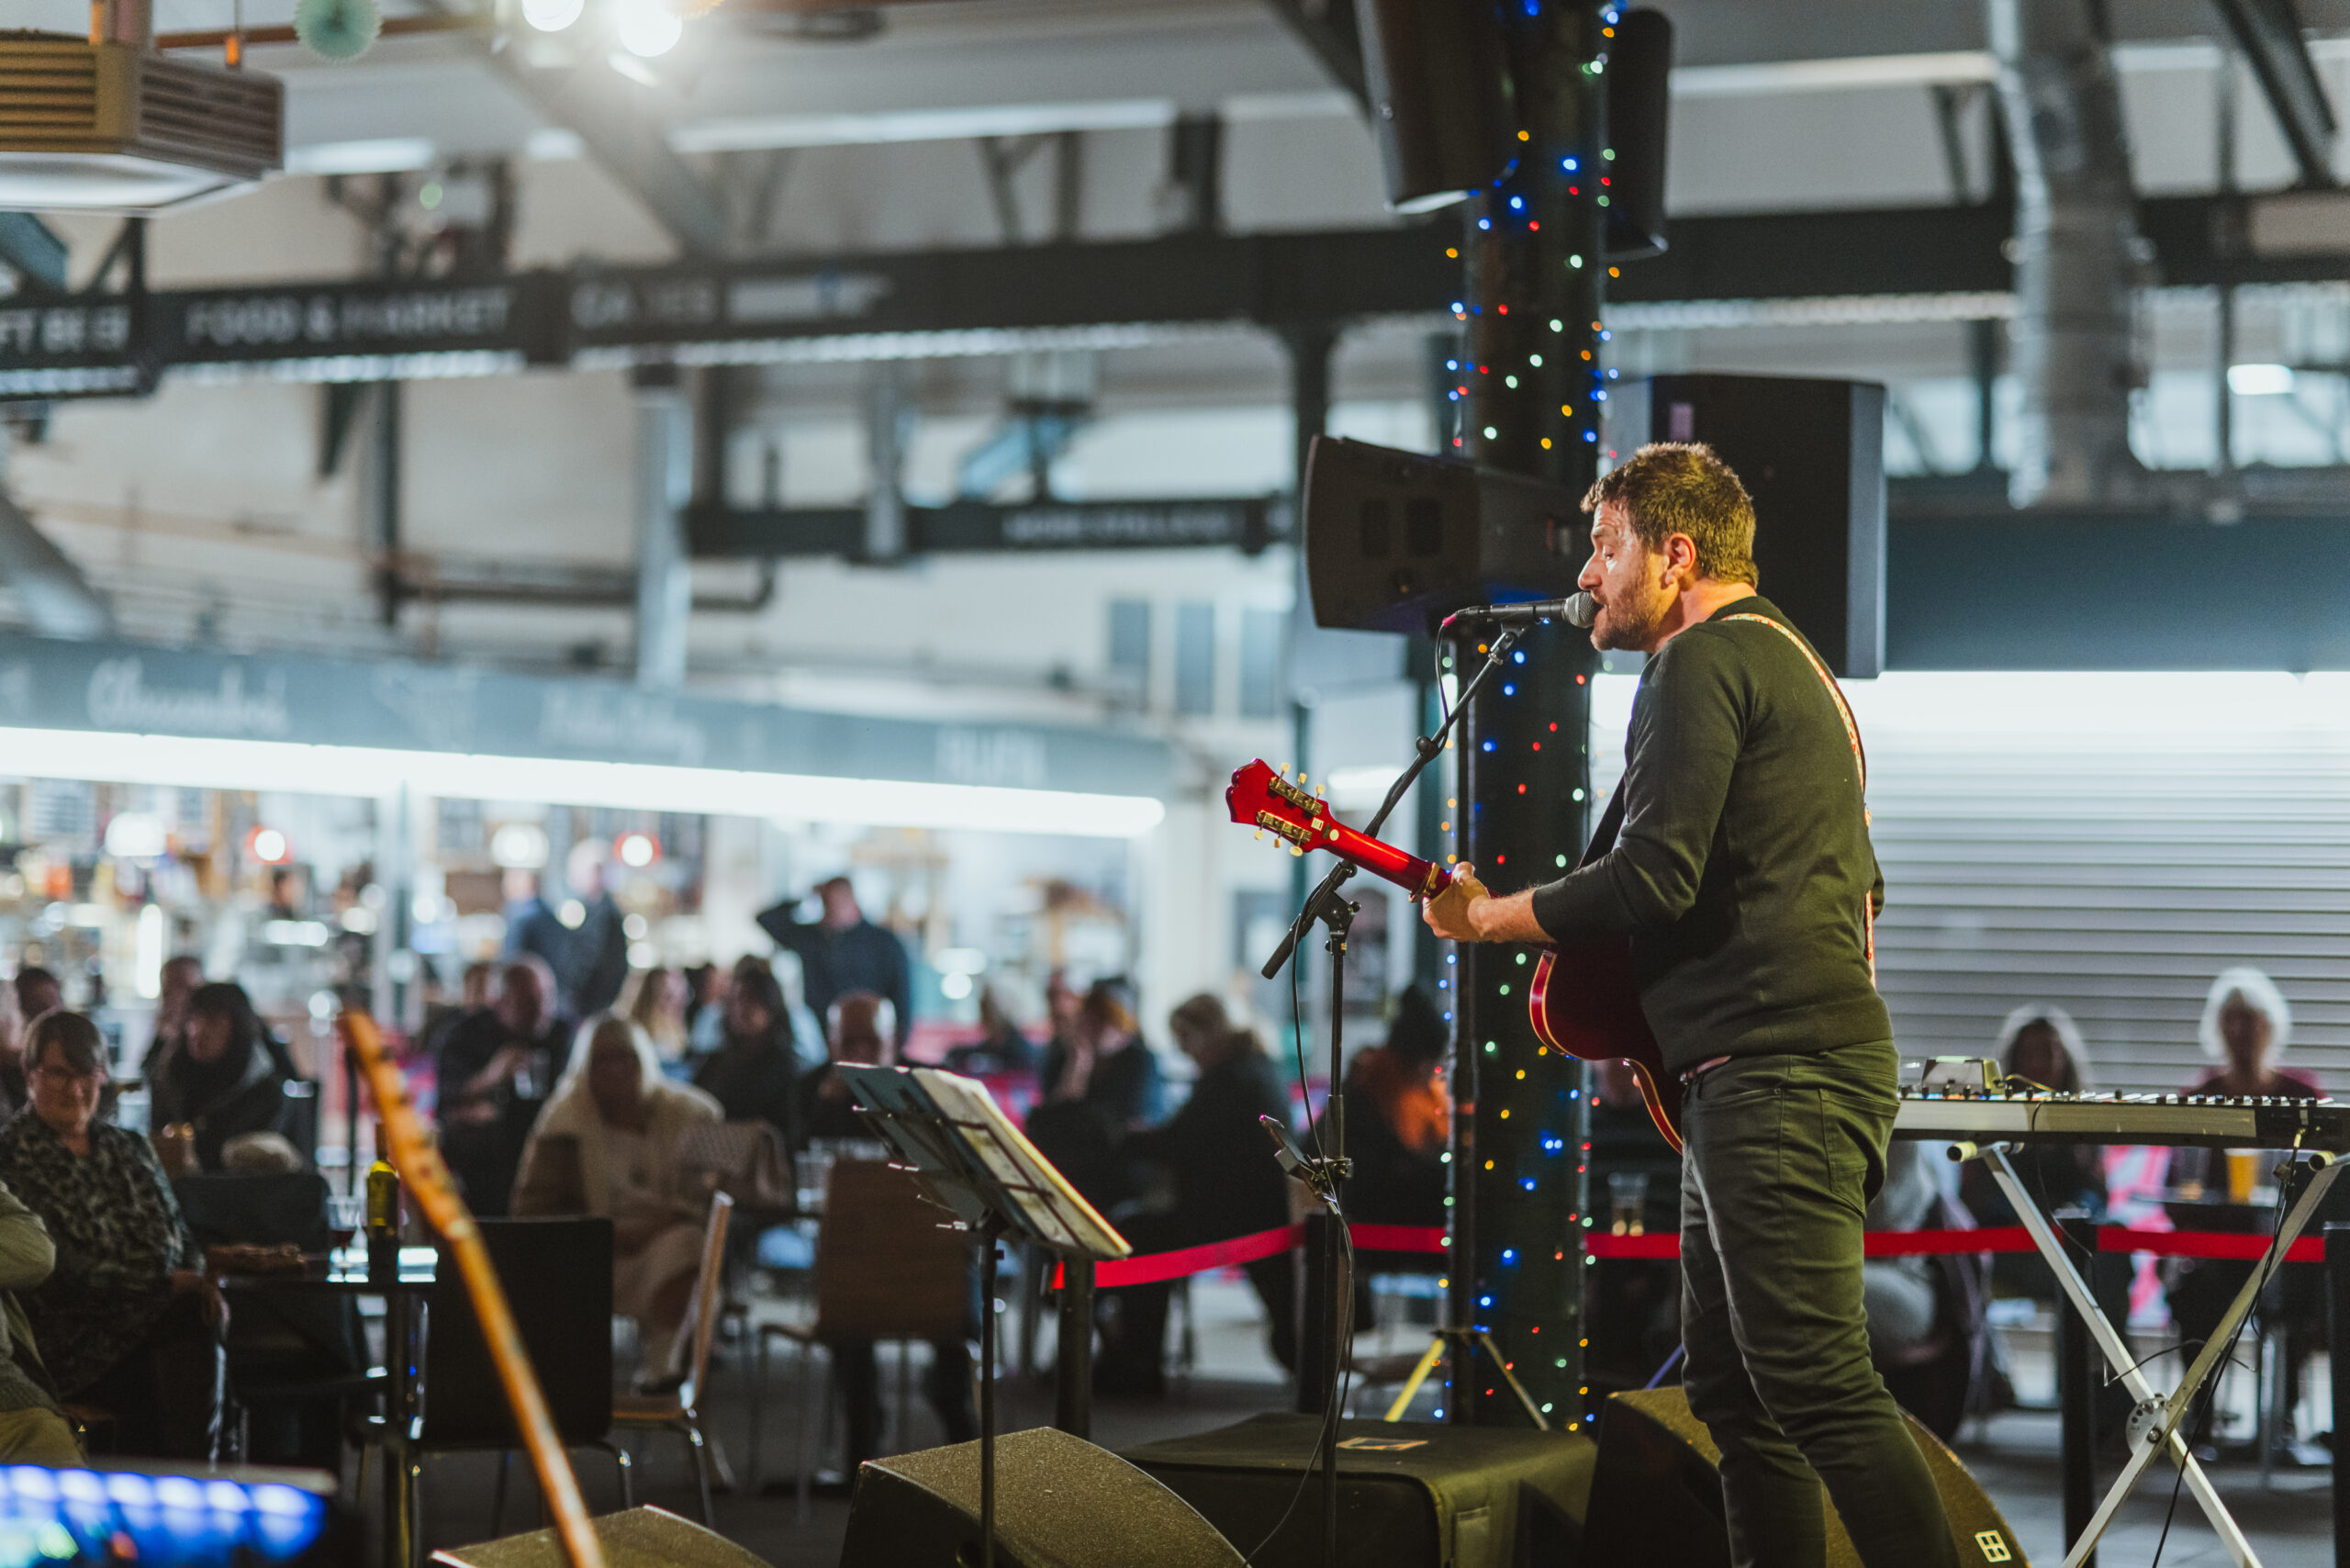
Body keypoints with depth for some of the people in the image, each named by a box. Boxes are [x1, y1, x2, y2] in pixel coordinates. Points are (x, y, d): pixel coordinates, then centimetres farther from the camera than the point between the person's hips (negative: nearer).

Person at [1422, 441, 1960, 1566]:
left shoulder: (1701, 662, -8)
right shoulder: (1788, 659, 25)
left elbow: (1649, 879, -18)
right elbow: (1854, 879, 30)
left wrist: (1487, 917, -5)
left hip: (1771, 1077, -11)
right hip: (1786, 1074, 11)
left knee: (1815, 1385, -14)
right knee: (1731, 1389, 11)